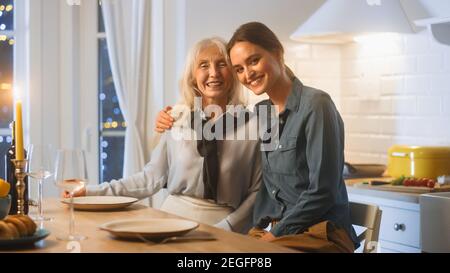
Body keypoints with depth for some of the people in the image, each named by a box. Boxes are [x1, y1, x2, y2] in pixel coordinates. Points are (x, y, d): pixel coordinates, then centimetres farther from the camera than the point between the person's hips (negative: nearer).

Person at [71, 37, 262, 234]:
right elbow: (151, 179, 10)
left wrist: (226, 230, -12)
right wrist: (92, 193, 5)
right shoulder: (176, 120, 6)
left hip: (222, 227, -2)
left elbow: (257, 191, 0)